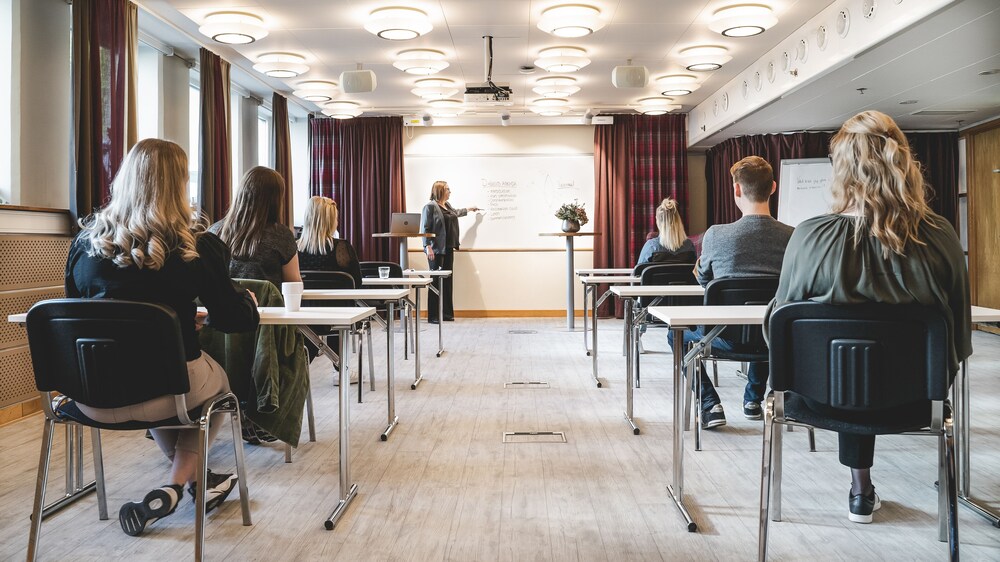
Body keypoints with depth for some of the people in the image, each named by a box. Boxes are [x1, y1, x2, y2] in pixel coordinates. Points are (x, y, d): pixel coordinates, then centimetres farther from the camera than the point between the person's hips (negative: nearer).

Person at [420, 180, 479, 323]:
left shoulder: (447, 205, 15)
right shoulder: (430, 207, -10)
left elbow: (455, 212, 39)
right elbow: (425, 229, -14)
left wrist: (469, 209, 51)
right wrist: (428, 247, -21)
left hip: (448, 248, 8)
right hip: (436, 249, -8)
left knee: (448, 280, 7)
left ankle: (446, 313, 14)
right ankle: (433, 316, -2)